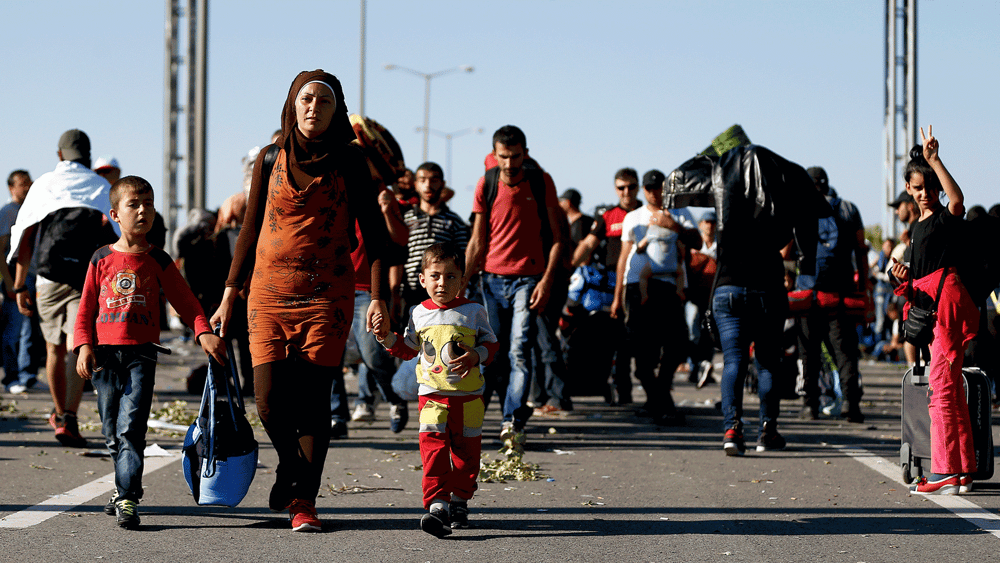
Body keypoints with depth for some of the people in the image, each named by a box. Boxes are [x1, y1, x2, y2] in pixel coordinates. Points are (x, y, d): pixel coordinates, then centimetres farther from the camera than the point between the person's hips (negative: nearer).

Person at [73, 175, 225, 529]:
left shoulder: (157, 261, 7)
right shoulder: (102, 259, 8)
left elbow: (185, 301, 8)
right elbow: (86, 309, 9)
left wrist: (204, 332, -8)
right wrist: (84, 347, -4)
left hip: (141, 354, -2)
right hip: (105, 354, 2)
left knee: (130, 427, -13)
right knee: (112, 432, 6)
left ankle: (126, 499, -17)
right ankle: (127, 484, 25)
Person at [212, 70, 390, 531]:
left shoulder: (349, 162, 2)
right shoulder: (271, 159, 7)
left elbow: (373, 231, 2)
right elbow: (250, 230, 13)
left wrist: (378, 297, -7)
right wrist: (229, 294, 11)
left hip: (328, 295, -1)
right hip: (270, 294, 1)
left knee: (313, 399, -5)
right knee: (270, 399, -7)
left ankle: (303, 500, 6)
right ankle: (291, 465, 24)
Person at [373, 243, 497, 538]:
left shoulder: (473, 311, -1)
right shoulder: (420, 314, 4)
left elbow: (490, 343, 4)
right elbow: (408, 349, 14)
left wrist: (476, 356, -15)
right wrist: (387, 337, -2)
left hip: (469, 396, 0)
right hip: (432, 395, 0)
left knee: (466, 450, 9)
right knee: (433, 448, -14)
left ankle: (459, 501, 26)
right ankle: (436, 505, -20)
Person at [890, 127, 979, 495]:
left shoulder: (947, 217, -6)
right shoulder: (919, 226, 21)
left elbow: (957, 200, -31)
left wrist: (934, 159, -33)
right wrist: (906, 278, 6)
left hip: (948, 300, -10)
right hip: (930, 307, 10)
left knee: (941, 387, -11)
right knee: (952, 391, 11)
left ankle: (946, 473, -11)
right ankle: (963, 471, 15)